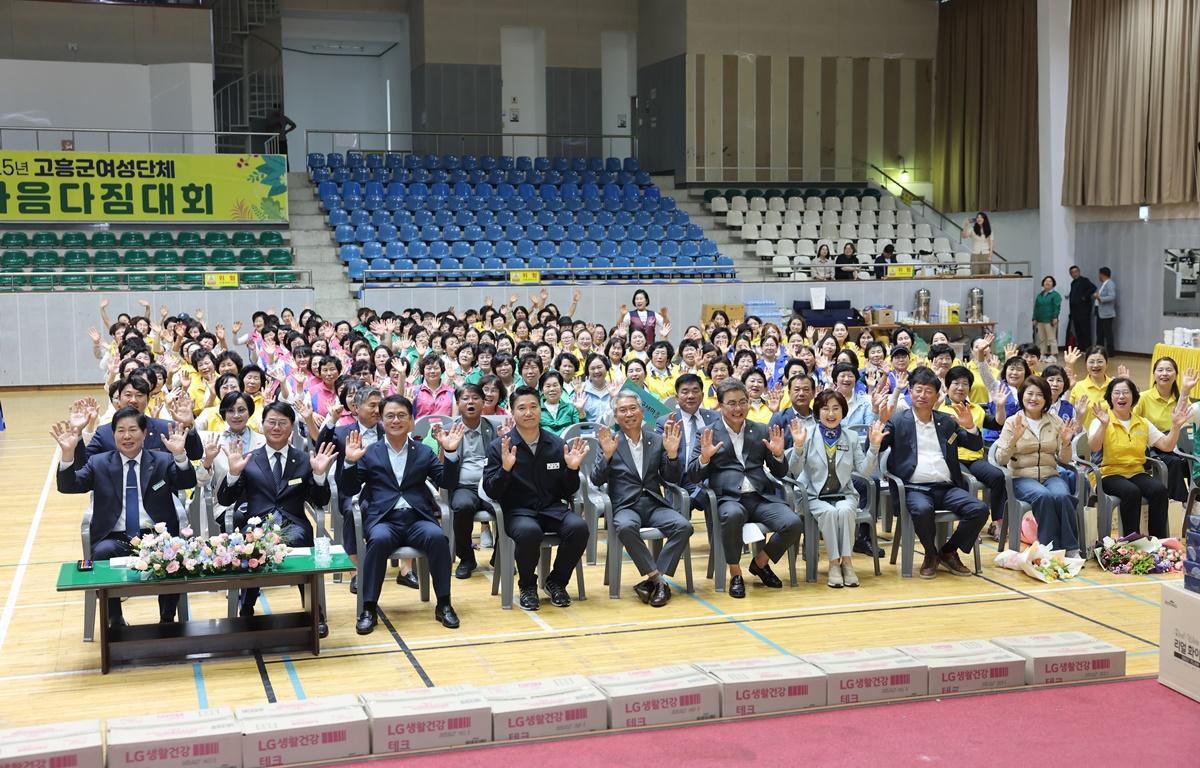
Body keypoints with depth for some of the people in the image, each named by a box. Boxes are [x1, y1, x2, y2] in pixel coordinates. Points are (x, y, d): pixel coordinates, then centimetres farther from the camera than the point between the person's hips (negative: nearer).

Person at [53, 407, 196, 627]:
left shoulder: (163, 461, 10)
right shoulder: (99, 463, 12)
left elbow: (188, 483, -6)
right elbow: (67, 486, 1)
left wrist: (180, 454, -25)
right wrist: (68, 453, -16)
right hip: (115, 538, 1)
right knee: (103, 552, -32)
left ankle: (167, 619, -10)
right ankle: (115, 619, -11)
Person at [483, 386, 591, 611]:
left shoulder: (557, 445, 7)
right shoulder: (498, 447, 0)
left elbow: (567, 493, 9)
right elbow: (491, 491, -6)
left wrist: (572, 469, -10)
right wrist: (505, 468, -22)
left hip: (552, 508, 3)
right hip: (517, 510, -3)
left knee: (579, 527, -28)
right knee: (529, 531, -37)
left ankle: (556, 581, 0)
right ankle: (527, 585, -6)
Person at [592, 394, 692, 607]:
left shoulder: (657, 441, 12)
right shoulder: (609, 442, 6)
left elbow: (672, 479, 10)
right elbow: (596, 480, 0)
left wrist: (672, 453, -7)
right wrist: (607, 455, -15)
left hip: (654, 504, 3)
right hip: (625, 506, -3)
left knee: (683, 526, -25)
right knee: (626, 527, -37)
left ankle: (651, 580, -19)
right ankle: (658, 580, -24)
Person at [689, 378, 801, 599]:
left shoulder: (762, 431, 16)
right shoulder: (709, 434, 8)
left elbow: (780, 473, 16)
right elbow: (693, 476, 5)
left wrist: (778, 454, -4)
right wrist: (704, 457, -14)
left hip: (761, 497, 3)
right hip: (728, 498, -3)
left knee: (794, 524, -23)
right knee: (733, 515, -38)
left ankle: (760, 562, 7)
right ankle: (735, 574, -14)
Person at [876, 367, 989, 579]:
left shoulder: (946, 421, 19)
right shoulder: (897, 420, 10)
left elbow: (976, 446, 17)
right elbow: (875, 448, -1)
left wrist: (970, 427, -3)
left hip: (946, 487, 4)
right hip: (914, 488, -4)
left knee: (980, 509, -20)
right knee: (922, 510, -36)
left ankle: (948, 552, 2)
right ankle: (931, 555, -6)